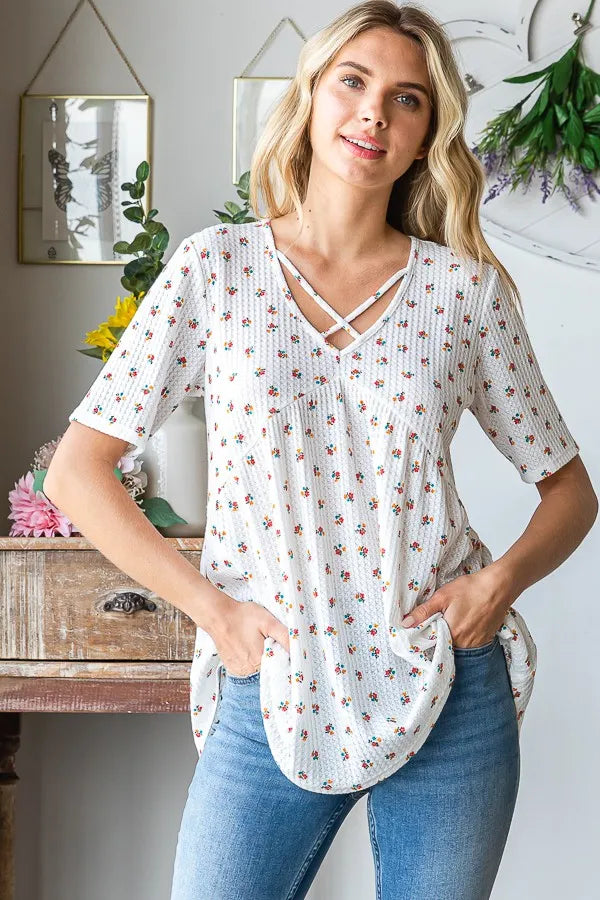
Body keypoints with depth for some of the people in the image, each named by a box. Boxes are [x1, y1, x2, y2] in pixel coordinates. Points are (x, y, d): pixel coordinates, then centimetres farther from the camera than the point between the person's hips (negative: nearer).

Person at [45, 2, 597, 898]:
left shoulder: (467, 288, 1)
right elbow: (77, 469, -1)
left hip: (451, 696, 1)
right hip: (275, 701, -1)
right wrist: (210, 607, -9)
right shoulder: (216, 268, -2)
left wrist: (506, 575, -10)